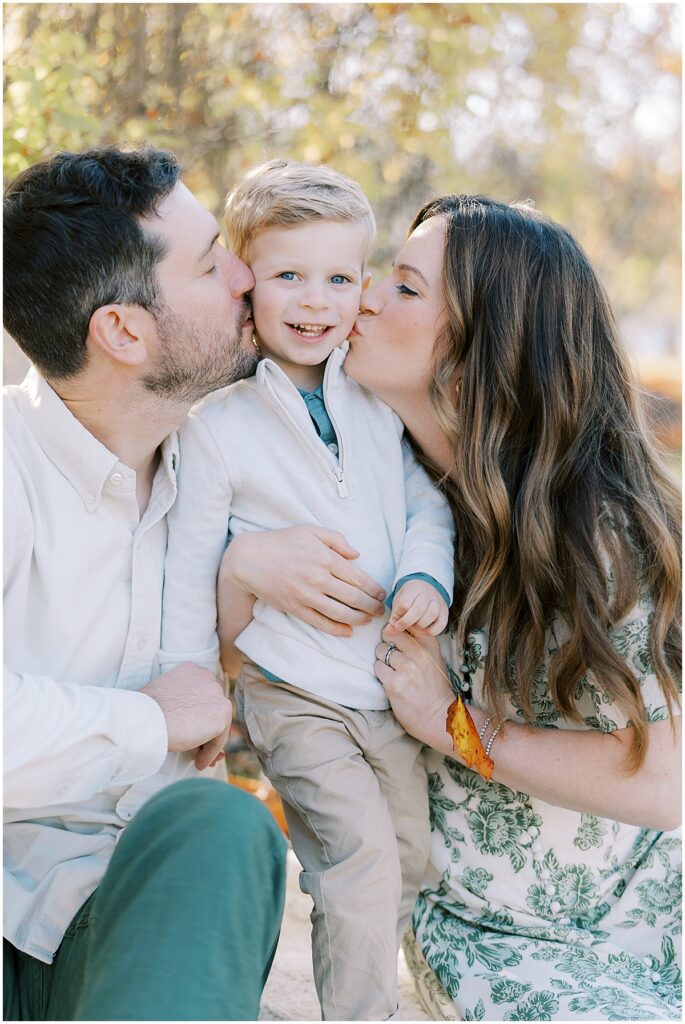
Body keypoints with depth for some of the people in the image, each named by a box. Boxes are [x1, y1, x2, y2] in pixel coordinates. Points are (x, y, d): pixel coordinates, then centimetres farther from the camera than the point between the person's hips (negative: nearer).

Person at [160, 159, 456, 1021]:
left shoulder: (380, 405, 3)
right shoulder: (216, 428, -9)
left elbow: (427, 499, 8)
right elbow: (190, 570, -4)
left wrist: (427, 573, -14)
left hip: (395, 684, 5)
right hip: (295, 696, -5)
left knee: (409, 863, 16)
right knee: (363, 866, -13)